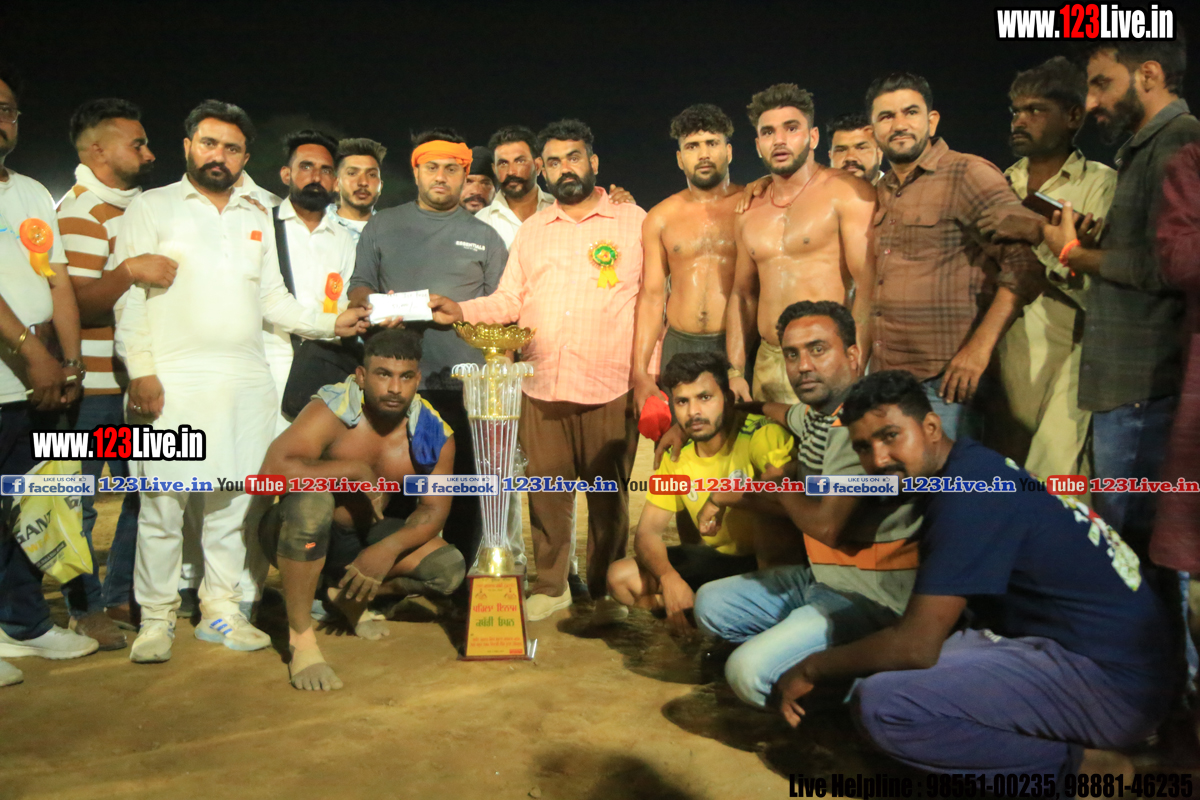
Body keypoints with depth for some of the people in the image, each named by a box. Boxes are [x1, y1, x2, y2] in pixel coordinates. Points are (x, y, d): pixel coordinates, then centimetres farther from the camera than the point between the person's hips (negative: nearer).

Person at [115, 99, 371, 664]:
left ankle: (220, 610, 19)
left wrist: (330, 323, 4)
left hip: (246, 380, 4)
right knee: (163, 504, -2)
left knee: (231, 502, 7)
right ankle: (156, 618, 13)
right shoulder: (152, 208, 6)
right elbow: (128, 296, -2)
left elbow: (273, 298, 17)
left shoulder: (257, 217, 19)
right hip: (174, 380, -4)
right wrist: (140, 371, -11)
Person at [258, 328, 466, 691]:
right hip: (297, 535, -4)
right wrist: (356, 470, -31)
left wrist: (388, 549, -27)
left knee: (449, 568, -14)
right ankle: (300, 638, -22)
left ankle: (347, 595, 12)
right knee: (311, 499, -39)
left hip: (366, 538, 5)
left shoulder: (433, 433, -10)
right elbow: (275, 470, -37)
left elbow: (434, 509, -9)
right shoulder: (331, 410, -23)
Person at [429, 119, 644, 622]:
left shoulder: (633, 222, 5)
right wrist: (461, 311, -4)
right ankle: (550, 586, 25)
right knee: (545, 490, 9)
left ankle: (606, 590, 22)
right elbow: (509, 300, 13)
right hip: (540, 387, 3)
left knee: (608, 494, 5)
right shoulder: (531, 231, 16)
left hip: (609, 388, -3)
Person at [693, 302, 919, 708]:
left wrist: (774, 487, -6)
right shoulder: (812, 416, 8)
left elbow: (827, 525, -27)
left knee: (749, 672, -22)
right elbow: (774, 411, 35)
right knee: (711, 603, 17)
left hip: (870, 594, -10)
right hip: (817, 577, 10)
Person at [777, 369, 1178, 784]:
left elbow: (915, 646, -22)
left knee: (881, 704, -21)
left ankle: (1081, 767, -6)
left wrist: (813, 669, -7)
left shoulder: (969, 495, -21)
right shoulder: (975, 466, 8)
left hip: (1112, 684, -10)